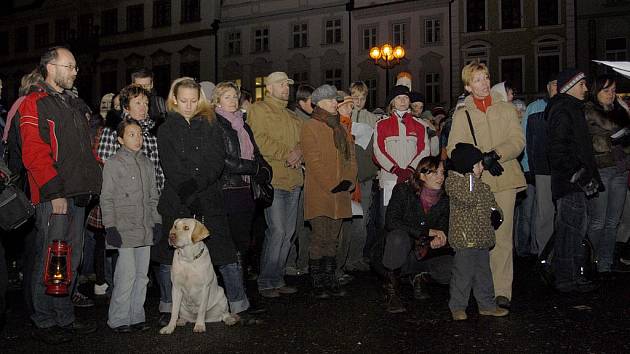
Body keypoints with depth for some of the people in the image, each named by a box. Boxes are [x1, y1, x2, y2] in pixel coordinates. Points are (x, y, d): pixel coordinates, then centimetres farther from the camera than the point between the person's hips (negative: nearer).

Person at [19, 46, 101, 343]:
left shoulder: (76, 104, 19)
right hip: (53, 197, -8)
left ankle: (64, 318, 23)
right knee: (50, 260, -2)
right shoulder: (34, 105, -6)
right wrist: (55, 193, -19)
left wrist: (92, 184, 14)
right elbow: (34, 154, -15)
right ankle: (45, 322, 10)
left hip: (78, 195, 8)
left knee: (71, 260, 12)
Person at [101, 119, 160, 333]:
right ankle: (118, 319, 3)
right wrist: (110, 226, -10)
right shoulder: (113, 163, -2)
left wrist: (157, 221, 12)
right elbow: (106, 199, -4)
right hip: (124, 229, -5)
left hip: (145, 229, 6)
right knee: (127, 274, -9)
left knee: (142, 275, 7)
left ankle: (136, 317, 17)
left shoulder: (147, 164, 15)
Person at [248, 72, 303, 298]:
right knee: (277, 231, -11)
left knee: (288, 233, 8)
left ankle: (278, 279, 18)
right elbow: (260, 141, -11)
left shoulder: (292, 116, 25)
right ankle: (266, 282, 0)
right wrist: (287, 153, -11)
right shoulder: (258, 110, 1)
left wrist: (298, 152, -4)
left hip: (293, 180, 7)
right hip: (273, 179, -7)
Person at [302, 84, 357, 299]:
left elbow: (351, 157, 14)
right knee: (320, 239, -5)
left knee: (332, 240, 11)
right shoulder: (310, 127, -3)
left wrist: (348, 181, -3)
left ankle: (330, 281, 18)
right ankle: (318, 284, 4)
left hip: (340, 194, 6)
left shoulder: (341, 128, 19)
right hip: (319, 194, -6)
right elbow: (313, 161, -12)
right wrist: (331, 184, -16)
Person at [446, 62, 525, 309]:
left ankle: (502, 291, 1)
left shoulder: (506, 109, 16)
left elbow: (518, 141, 4)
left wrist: (496, 154, -14)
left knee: (502, 237, -4)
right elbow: (454, 148, 1)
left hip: (504, 180, 1)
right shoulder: (462, 114, 13)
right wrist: (481, 159, -14)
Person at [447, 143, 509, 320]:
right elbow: (468, 199, -26)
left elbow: (489, 201, 26)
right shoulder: (453, 182, -13)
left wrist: (495, 210, 8)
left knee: (483, 272, 16)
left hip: (482, 237, 8)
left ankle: (487, 304, 27)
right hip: (465, 237, -8)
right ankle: (458, 307, 11)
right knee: (463, 272, -1)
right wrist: (471, 179, -24)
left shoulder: (480, 184, 14)